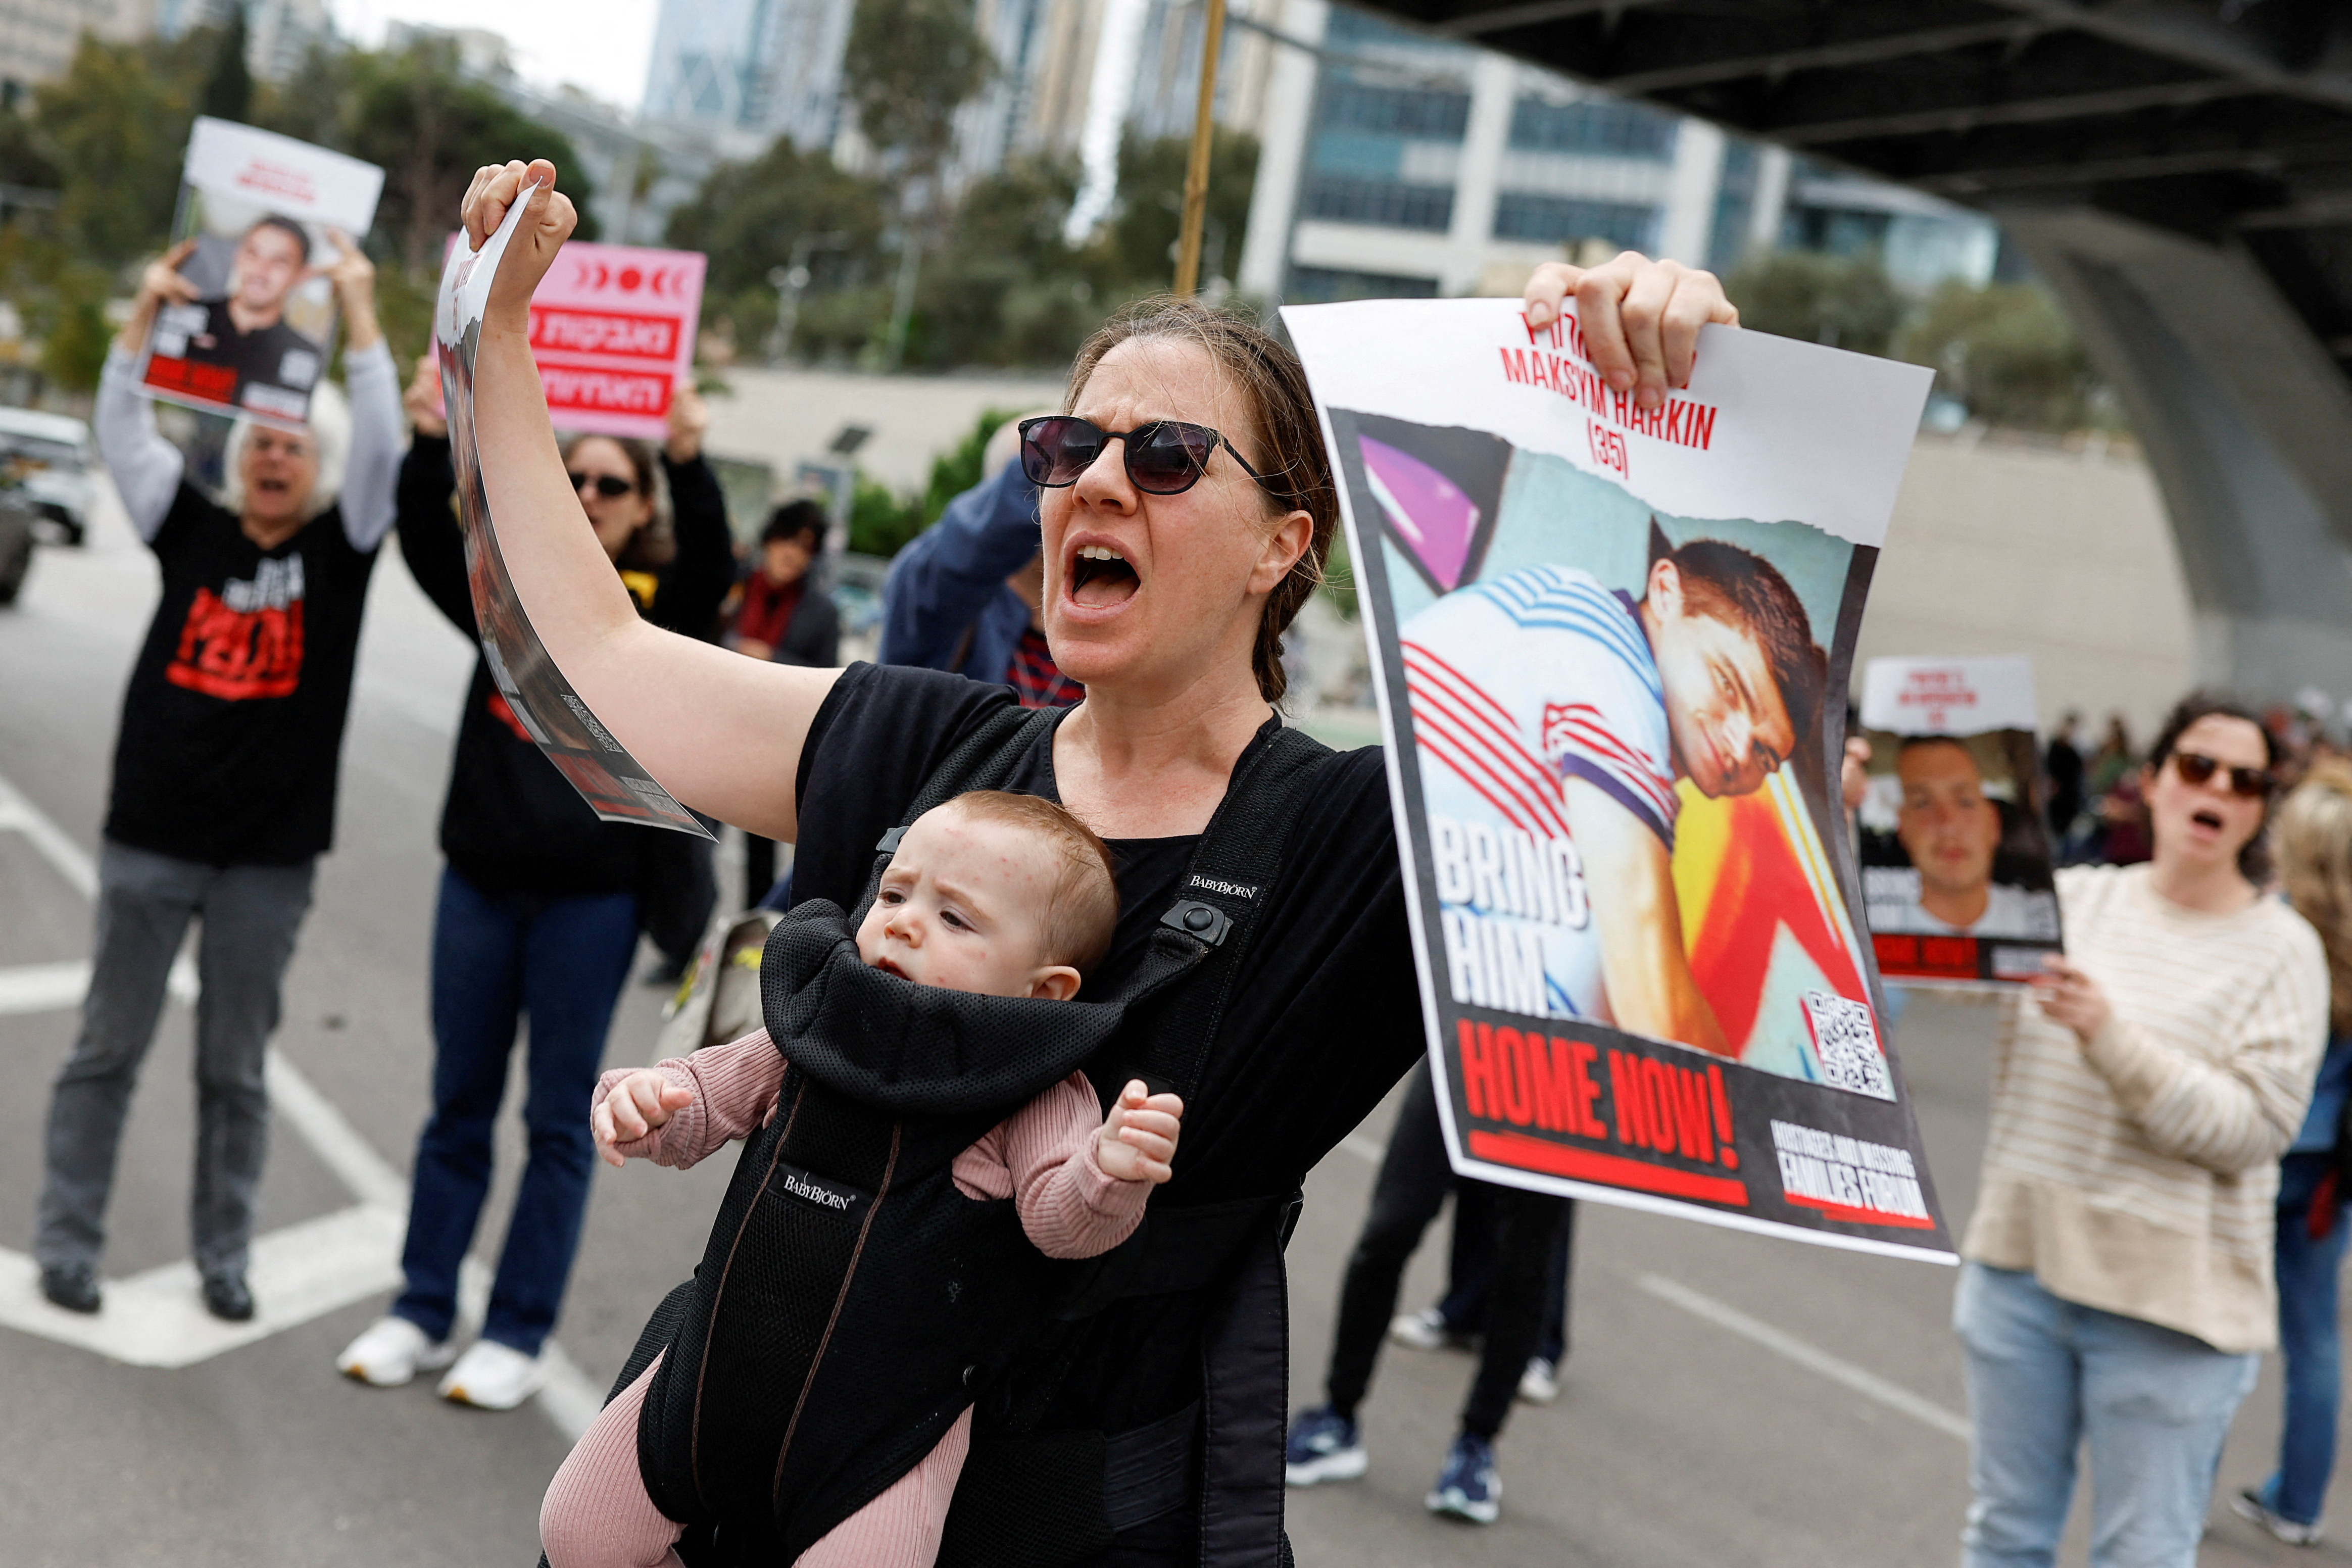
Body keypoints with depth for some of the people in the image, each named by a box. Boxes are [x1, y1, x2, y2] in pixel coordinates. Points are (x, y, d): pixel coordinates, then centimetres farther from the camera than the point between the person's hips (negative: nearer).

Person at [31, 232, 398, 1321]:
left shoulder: (341, 547, 2)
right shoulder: (192, 530, 6)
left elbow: (382, 442, -10)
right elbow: (121, 430, 0)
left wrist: (359, 311, -13)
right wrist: (148, 311, -9)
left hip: (269, 857, -1)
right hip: (149, 839, 1)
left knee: (234, 1069, 9)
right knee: (108, 1049, 8)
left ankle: (223, 1256, 19)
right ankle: (67, 1245, 17)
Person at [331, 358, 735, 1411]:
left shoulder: (654, 610, -1)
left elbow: (710, 567, -22)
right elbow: (427, 544, -11)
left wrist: (689, 463, -38)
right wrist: (431, 442, -28)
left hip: (592, 895, -3)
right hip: (481, 878, 3)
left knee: (559, 1118, 5)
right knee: (458, 1105, 12)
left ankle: (518, 1333, 14)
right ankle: (422, 1314, 22)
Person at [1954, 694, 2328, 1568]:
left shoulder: (2281, 950, -5)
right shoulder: (2070, 897, 4)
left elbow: (2254, 1128, -15)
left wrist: (2110, 1038, -26)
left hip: (2165, 1299, -3)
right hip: (2022, 1264, 3)